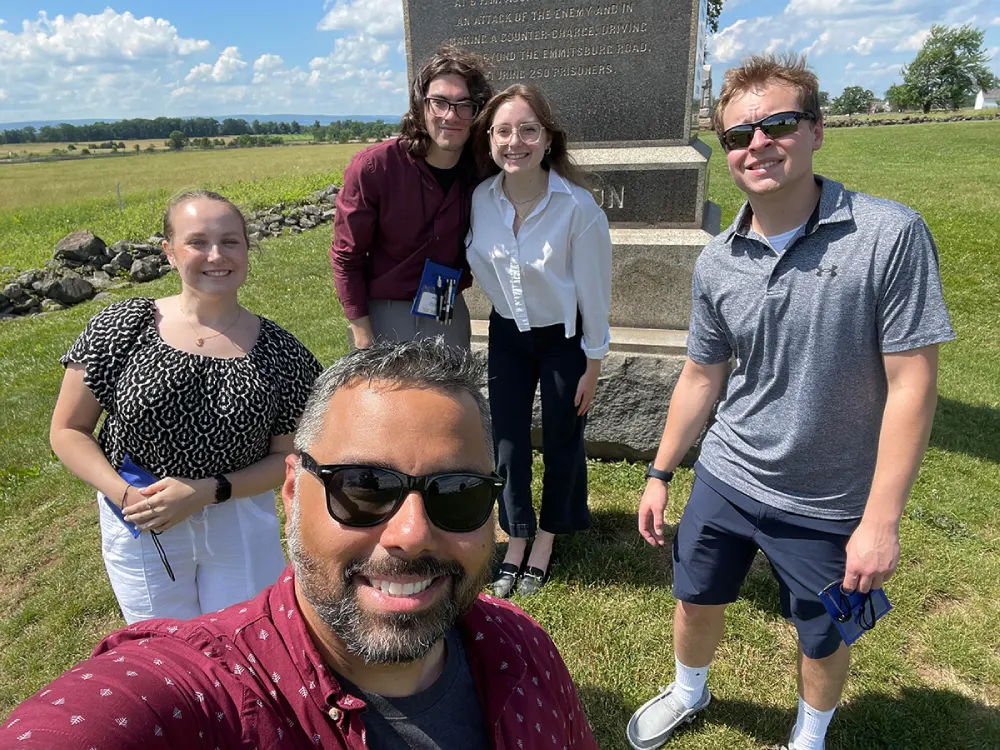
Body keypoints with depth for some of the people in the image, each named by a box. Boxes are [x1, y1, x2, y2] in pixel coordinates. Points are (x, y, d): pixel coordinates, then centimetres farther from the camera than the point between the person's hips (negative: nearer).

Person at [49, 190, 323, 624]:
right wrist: (123, 494, -18)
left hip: (242, 523, 0)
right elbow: (67, 430, -3)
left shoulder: (281, 353, -10)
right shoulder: (120, 329, -10)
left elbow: (287, 455, -6)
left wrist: (207, 491, -19)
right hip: (140, 528, 0)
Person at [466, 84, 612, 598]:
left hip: (564, 338, -3)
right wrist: (504, 305, 5)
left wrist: (593, 363, -9)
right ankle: (516, 540, 32)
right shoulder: (481, 199, -12)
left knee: (561, 442, 12)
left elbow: (594, 289, -15)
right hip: (507, 333, 4)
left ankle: (546, 541, 35)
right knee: (508, 442, 9)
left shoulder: (578, 207, -23)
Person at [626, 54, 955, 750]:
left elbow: (912, 384, -17)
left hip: (829, 504, -3)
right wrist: (660, 474, 8)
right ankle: (690, 693, 54)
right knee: (697, 602, 21)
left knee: (823, 640, 19)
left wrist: (881, 521, -17)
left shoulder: (890, 235, -19)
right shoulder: (717, 262, -5)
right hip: (725, 479, 4)